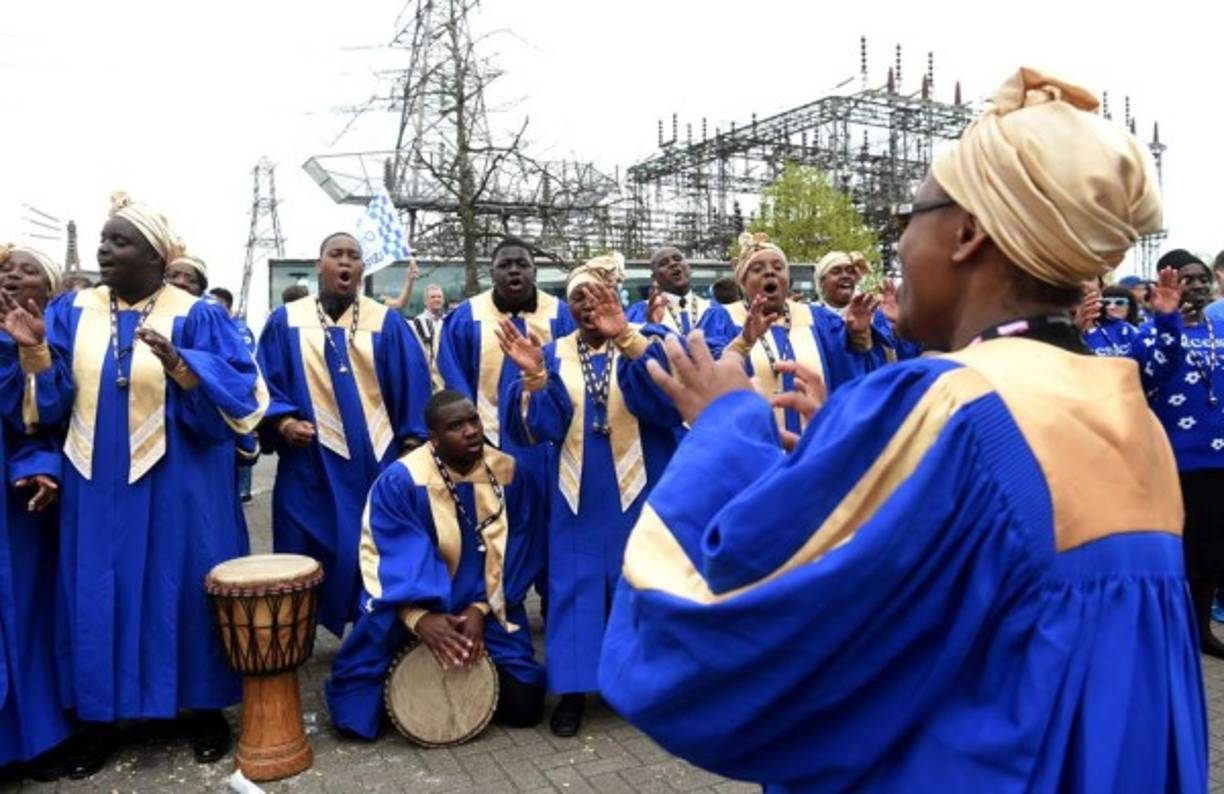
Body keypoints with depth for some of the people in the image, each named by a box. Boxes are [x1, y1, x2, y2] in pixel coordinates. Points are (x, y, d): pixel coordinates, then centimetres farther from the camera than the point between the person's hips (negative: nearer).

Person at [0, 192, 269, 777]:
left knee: (180, 588, 5)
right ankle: (98, 716, 25)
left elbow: (238, 390, -15)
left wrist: (176, 363, -29)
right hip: (96, 483, 4)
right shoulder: (73, 311, 5)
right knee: (96, 594, 10)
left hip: (172, 486, -3)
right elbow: (50, 399, 3)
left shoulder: (196, 316, -6)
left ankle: (203, 708, 21)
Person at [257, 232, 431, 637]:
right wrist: (282, 422, -11)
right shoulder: (285, 322, 5)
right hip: (309, 461, 0)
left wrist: (413, 443, -3)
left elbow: (412, 387, 3)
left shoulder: (387, 323, 3)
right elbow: (266, 382, 6)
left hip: (374, 460, 0)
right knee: (307, 553, 6)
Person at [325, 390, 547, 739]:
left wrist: (480, 609, -16)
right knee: (357, 713, -11)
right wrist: (419, 617, -33)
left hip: (488, 608, 2)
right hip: (410, 605, -2)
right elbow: (393, 557, -18)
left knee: (523, 705, -8)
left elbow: (515, 554, -3)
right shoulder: (398, 481, -14)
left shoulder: (512, 475, -6)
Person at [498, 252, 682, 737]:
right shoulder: (554, 355, 4)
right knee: (575, 587, 6)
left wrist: (627, 341, -34)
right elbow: (536, 427, -6)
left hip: (640, 495, -2)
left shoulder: (651, 343, -3)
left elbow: (671, 402, -24)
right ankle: (572, 687, 18)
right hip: (578, 498, 2)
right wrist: (533, 377, -24)